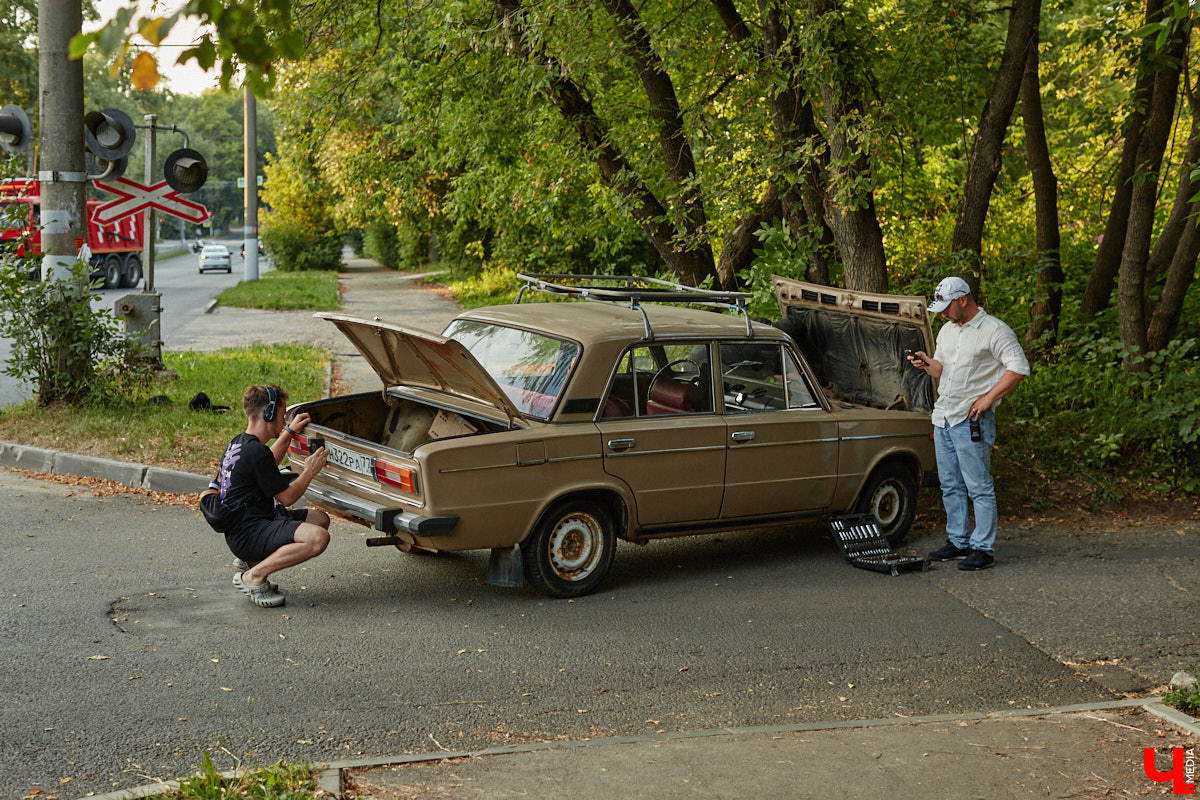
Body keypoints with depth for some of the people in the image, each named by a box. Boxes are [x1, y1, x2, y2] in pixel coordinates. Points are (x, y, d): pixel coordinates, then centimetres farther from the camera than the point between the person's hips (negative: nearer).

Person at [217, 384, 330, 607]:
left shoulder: (238, 443, 13)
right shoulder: (256, 452, -19)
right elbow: (286, 497, -13)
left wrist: (289, 432, 35)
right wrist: (309, 472, 1)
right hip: (248, 534, -11)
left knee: (320, 519, 19)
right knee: (318, 538, -29)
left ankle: (253, 560, 13)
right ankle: (254, 576, -15)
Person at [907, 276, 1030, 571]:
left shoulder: (994, 330, -8)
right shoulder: (947, 330, 17)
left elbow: (1019, 367, -13)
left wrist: (988, 398, -16)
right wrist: (927, 364, 2)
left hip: (972, 420, -8)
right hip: (943, 417, 8)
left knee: (978, 487, -6)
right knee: (950, 485, 12)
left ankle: (983, 548, -1)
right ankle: (958, 541, 22)